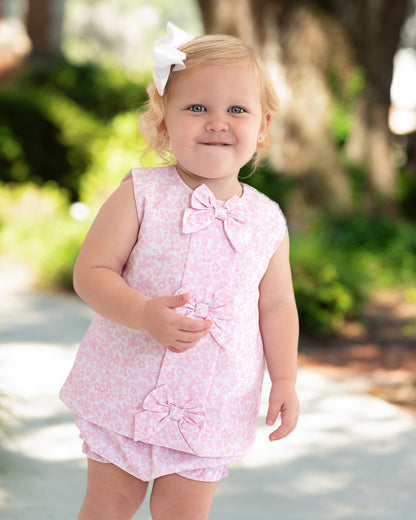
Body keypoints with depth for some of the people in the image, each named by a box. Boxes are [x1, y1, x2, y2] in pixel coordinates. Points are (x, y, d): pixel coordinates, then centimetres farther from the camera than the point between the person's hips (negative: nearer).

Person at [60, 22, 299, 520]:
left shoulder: (268, 222, -2)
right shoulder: (140, 195, -10)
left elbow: (278, 305, 8)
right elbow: (90, 272, -13)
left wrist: (284, 380, 0)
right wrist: (145, 315, -29)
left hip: (211, 408, 1)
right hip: (124, 390, -1)